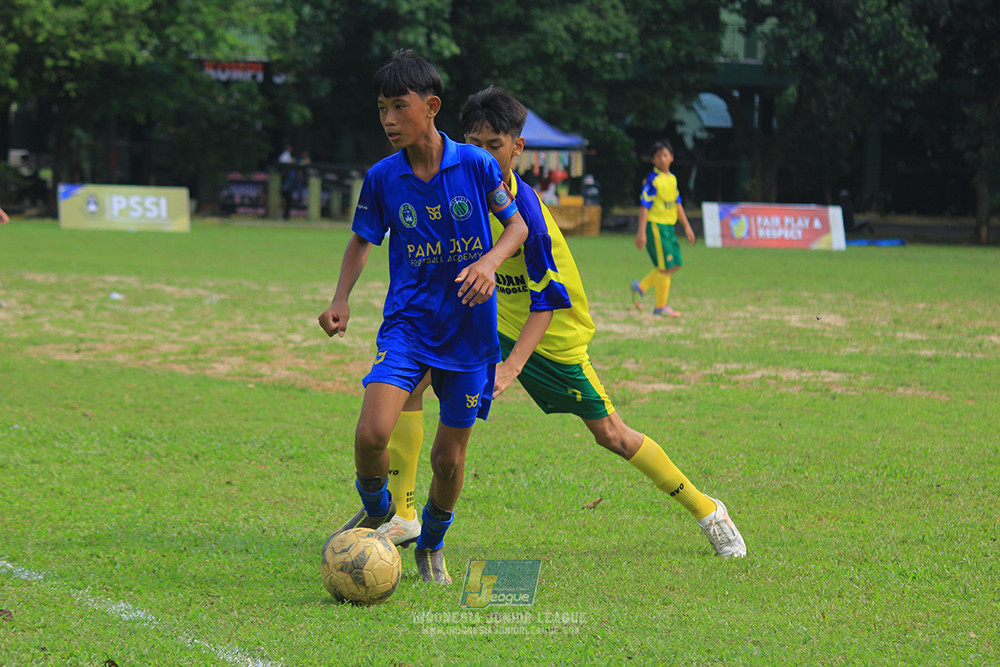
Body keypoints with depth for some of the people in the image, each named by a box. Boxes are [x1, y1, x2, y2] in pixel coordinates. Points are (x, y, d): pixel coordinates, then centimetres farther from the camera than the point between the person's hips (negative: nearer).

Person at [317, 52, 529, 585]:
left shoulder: (475, 164, -8)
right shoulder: (383, 178, -3)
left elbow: (516, 225, 4)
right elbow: (361, 241, 12)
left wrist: (490, 261, -16)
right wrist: (341, 301, -3)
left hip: (469, 329, 0)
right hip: (407, 324, 0)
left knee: (450, 455, 6)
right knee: (372, 432, -21)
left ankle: (431, 546, 33)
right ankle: (376, 510, 10)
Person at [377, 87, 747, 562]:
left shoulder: (526, 215, -28)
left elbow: (546, 303, -28)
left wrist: (511, 366, -36)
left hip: (551, 333, -6)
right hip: (489, 317, 6)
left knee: (611, 434, 0)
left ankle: (707, 511, 18)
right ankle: (402, 517, -7)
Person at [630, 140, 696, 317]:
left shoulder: (672, 179, 12)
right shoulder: (652, 180, -12)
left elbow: (677, 204, 21)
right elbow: (644, 206, -15)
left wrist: (687, 226, 20)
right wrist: (641, 232, -20)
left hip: (669, 227, 8)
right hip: (656, 225, -8)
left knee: (675, 264, 8)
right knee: (665, 267, -6)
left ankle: (640, 287, 20)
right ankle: (660, 307, 5)